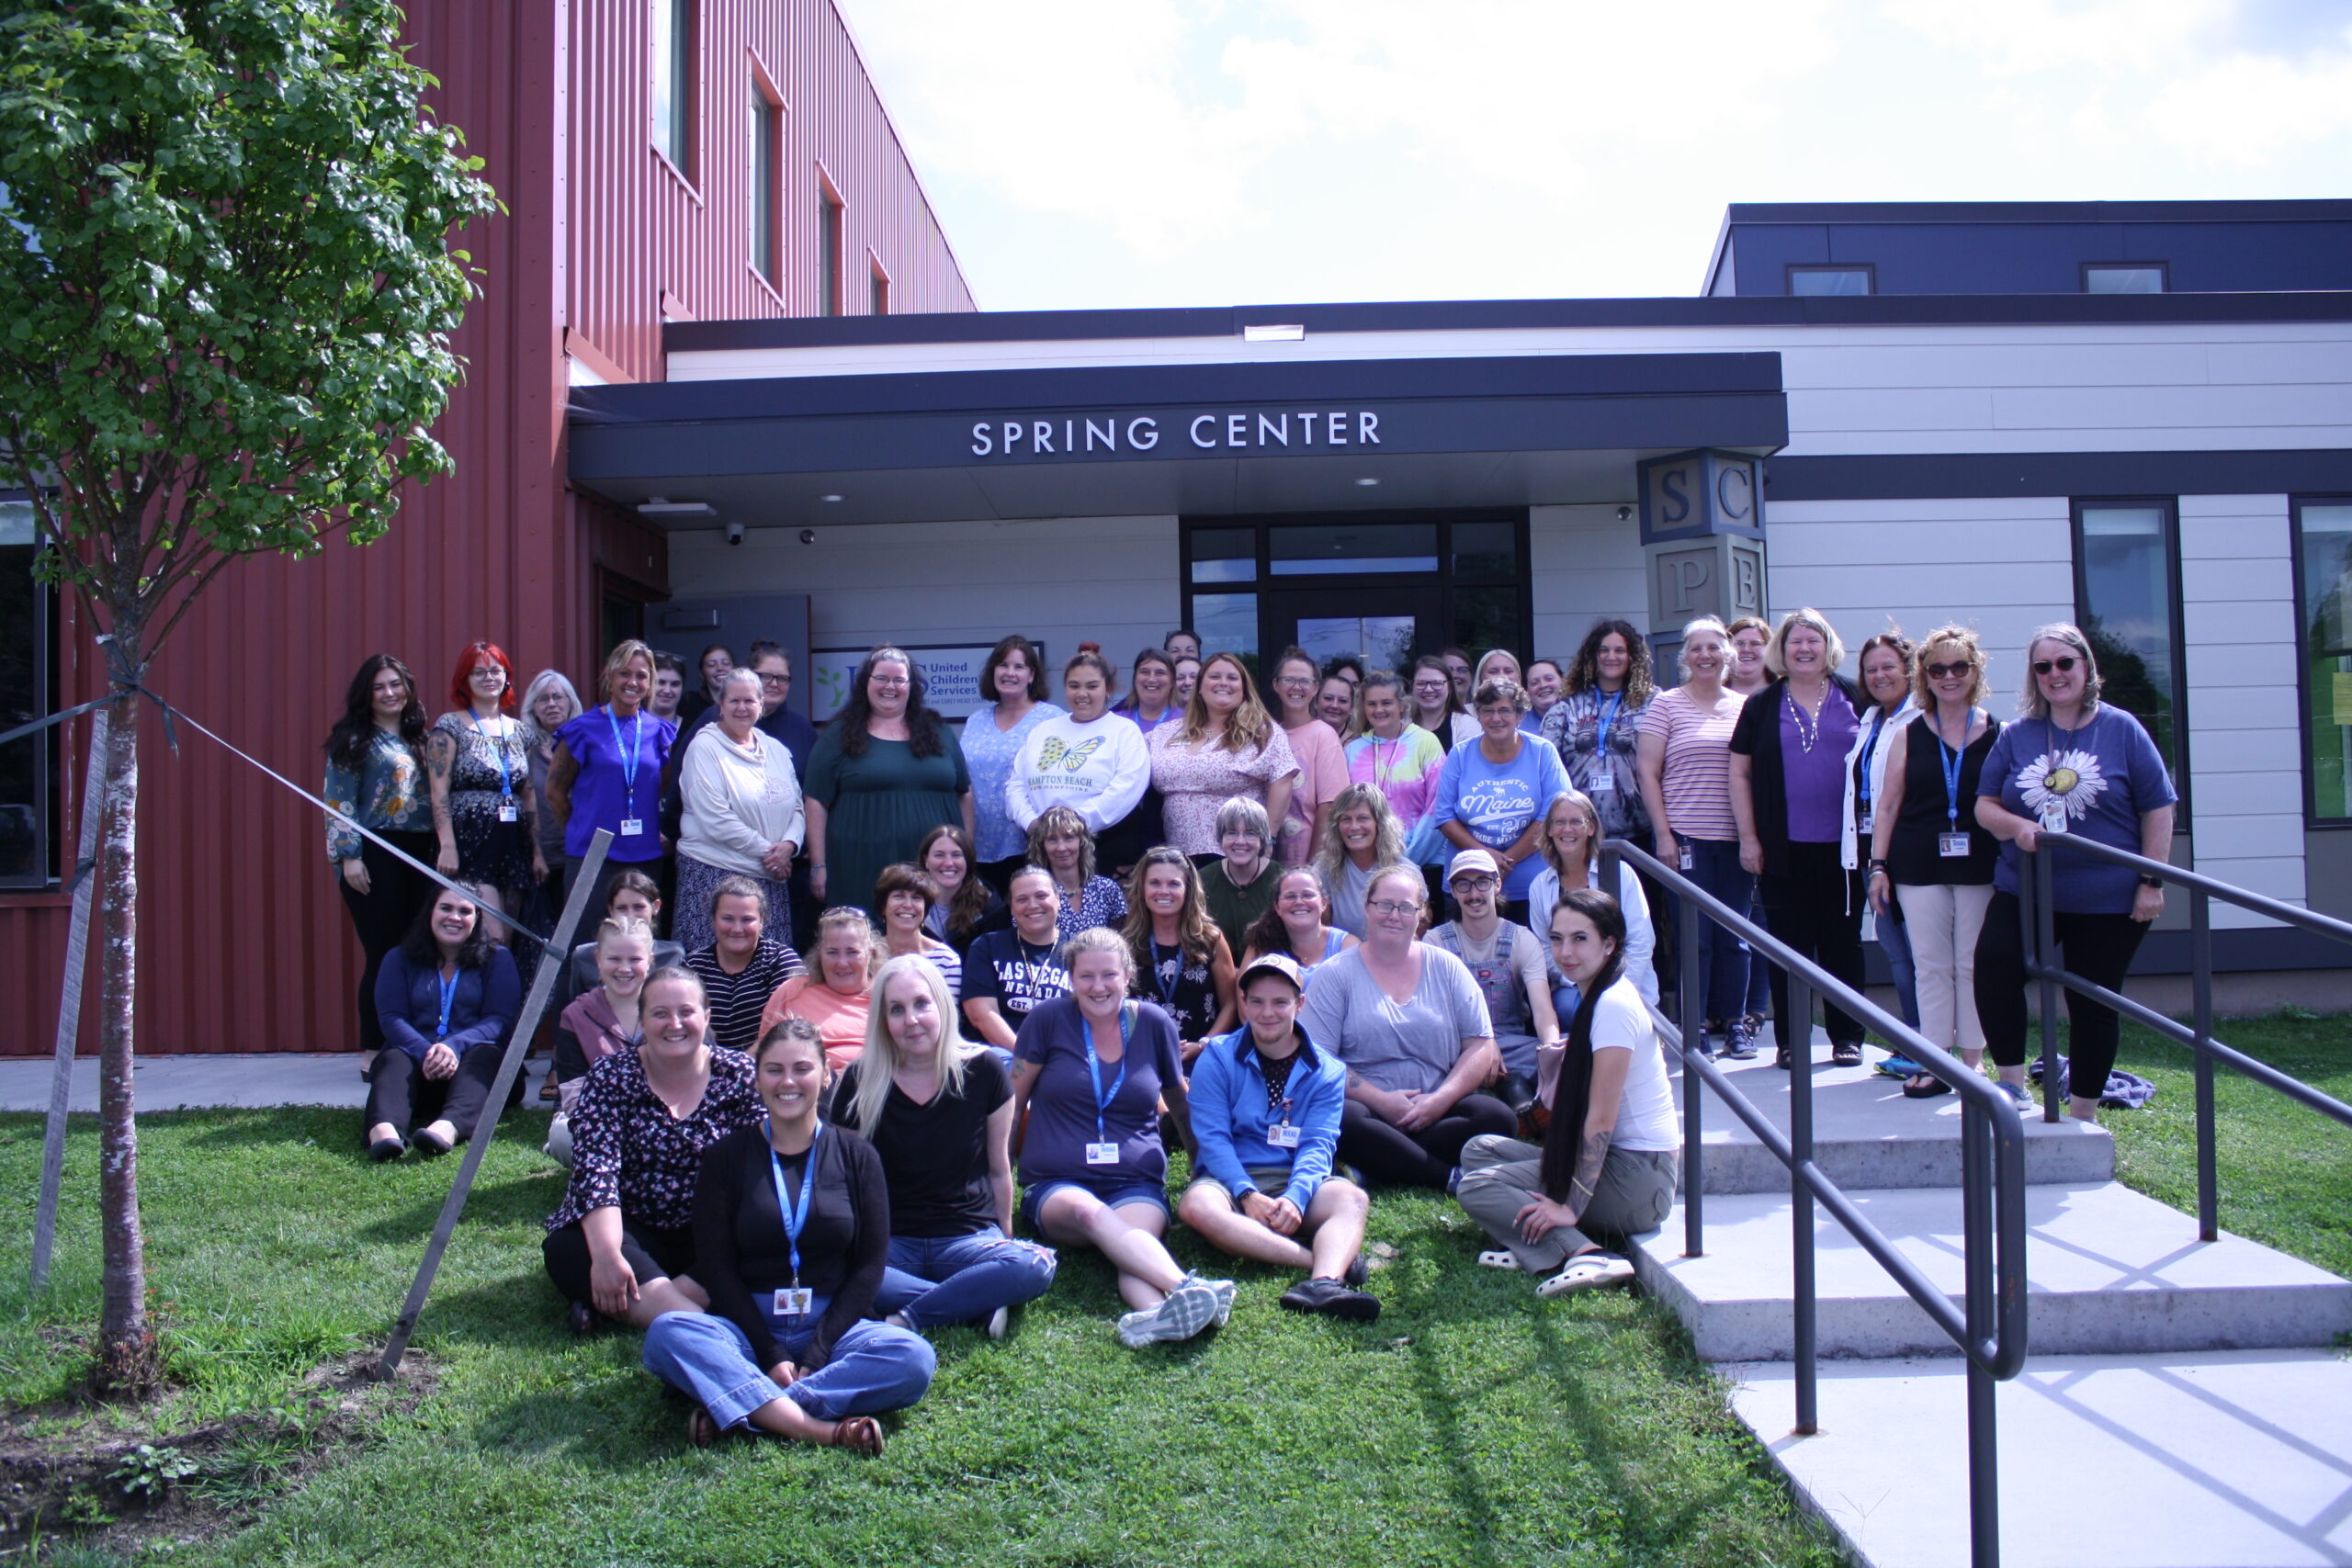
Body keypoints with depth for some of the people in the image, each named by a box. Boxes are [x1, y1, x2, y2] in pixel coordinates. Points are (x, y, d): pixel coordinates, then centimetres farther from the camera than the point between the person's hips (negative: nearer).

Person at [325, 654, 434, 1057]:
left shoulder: (418, 739, 18)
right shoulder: (353, 739, 1)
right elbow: (339, 802, -5)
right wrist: (349, 856, -13)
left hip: (419, 854, 5)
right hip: (375, 855, -5)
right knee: (383, 953, -6)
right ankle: (374, 1052, 1)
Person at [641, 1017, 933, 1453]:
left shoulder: (856, 1156, 7)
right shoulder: (727, 1156, 6)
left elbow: (870, 1266, 2)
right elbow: (716, 1268, -1)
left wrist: (815, 1354, -12)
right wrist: (771, 1355, -13)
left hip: (833, 1328, 1)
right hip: (747, 1328, 0)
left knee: (914, 1358, -28)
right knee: (667, 1332, -30)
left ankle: (735, 1407, -30)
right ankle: (821, 1429, -36)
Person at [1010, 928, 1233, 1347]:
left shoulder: (1154, 1024, 7)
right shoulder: (1049, 1019, 1)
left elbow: (1180, 1103, 23)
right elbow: (1012, 1101, 9)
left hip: (1137, 1182, 2)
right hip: (1055, 1185, -2)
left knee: (1138, 1236, -34)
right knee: (1085, 1211, -38)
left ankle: (1156, 1312, -64)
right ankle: (1185, 1287, -58)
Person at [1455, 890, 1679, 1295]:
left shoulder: (1614, 1005, -17)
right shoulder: (1594, 998, 13)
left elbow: (1601, 1118, -20)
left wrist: (1572, 1207, -19)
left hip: (1637, 1175, -10)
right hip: (1612, 1158, 10)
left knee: (1476, 1188, -11)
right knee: (1480, 1150, 9)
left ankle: (1583, 1254, -26)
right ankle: (1538, 1241, -11)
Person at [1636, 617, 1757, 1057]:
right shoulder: (1666, 704, 2)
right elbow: (1647, 773, -1)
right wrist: (1663, 834, -7)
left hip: (1736, 838, 3)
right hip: (1687, 838, -3)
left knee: (1733, 935, 7)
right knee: (1694, 938, -1)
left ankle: (1735, 1022, 17)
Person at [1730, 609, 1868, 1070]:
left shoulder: (1853, 699, 6)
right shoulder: (1762, 706, 6)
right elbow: (1739, 774, 5)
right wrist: (1748, 837, -1)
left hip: (1843, 843, 0)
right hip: (1783, 847, 0)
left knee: (1843, 943, 6)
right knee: (1789, 945, 4)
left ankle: (1847, 1037, 16)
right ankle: (1790, 1040, 12)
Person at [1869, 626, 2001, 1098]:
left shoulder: (1998, 734, 3)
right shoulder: (1908, 735, 6)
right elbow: (1886, 805, 7)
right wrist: (1878, 865, 3)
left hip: (1979, 865, -1)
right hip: (1919, 868, 1)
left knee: (1974, 966, 4)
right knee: (1931, 966, 3)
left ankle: (1973, 1063, 13)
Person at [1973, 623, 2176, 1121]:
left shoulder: (2122, 730, -1)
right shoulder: (2015, 736, 5)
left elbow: (2157, 810, 1)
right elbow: (1984, 806, 7)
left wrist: (2152, 881, -5)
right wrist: (2016, 826, -15)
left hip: (2107, 899, -1)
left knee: (2094, 1005, 7)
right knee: (1993, 966, -22)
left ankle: (2084, 1112, 23)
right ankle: (2013, 1085, -6)